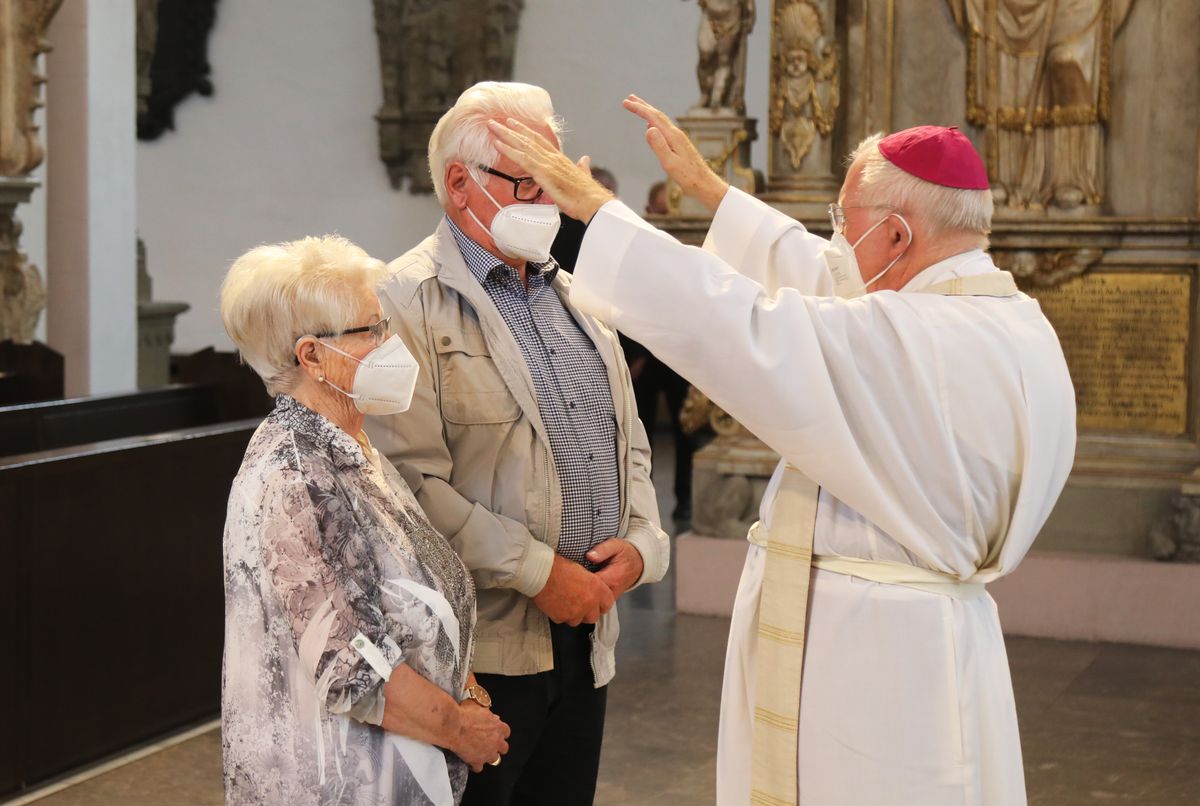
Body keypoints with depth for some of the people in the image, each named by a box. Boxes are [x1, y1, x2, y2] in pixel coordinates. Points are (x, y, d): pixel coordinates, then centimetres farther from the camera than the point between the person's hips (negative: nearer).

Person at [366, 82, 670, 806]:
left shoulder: (574, 298, 16)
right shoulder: (410, 301, -9)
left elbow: (629, 446, 20)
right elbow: (413, 479, -18)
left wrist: (639, 542, 1)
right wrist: (539, 570, -18)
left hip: (586, 636, 7)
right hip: (481, 645, -7)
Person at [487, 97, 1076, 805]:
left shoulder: (906, 340, -23)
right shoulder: (1014, 324, 6)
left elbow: (732, 323, -22)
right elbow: (827, 283, 16)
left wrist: (589, 201, -12)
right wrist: (707, 187, 22)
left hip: (858, 661, -9)